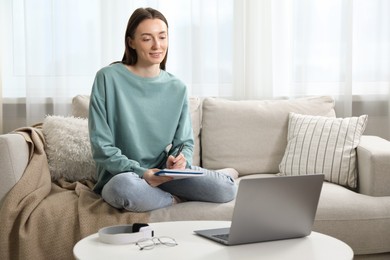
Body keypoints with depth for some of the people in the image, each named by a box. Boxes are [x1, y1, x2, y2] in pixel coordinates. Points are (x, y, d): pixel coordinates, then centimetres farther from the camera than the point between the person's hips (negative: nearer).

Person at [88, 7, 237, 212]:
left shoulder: (177, 88, 4)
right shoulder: (108, 78, -9)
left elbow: (185, 142, 7)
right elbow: (101, 146, -10)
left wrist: (181, 159, -17)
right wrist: (141, 172, -23)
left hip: (163, 173, 2)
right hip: (121, 175, -2)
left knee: (227, 188, -21)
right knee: (125, 188, -39)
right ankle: (175, 199, -9)